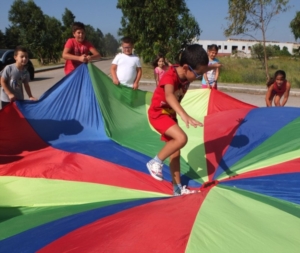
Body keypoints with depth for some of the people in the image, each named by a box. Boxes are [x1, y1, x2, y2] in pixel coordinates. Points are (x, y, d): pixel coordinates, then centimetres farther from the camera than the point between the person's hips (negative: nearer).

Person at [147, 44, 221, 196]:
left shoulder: (187, 73, -7)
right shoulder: (170, 76, -31)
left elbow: (203, 68, 19)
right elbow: (169, 96, -53)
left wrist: (214, 66, 38)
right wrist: (184, 115, -68)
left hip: (170, 114, 8)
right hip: (158, 113, -8)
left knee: (175, 152, 10)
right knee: (181, 138, -29)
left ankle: (178, 188, 20)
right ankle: (156, 162, -8)